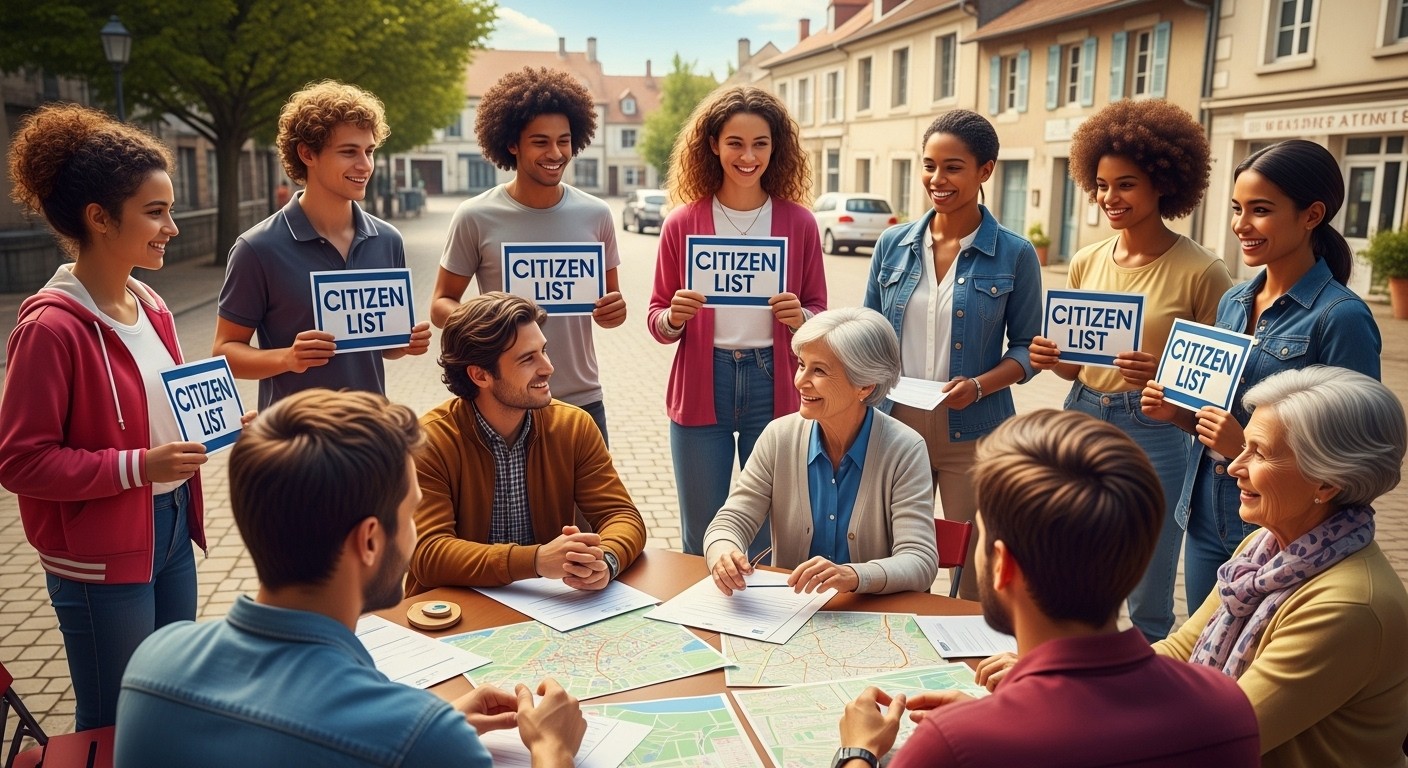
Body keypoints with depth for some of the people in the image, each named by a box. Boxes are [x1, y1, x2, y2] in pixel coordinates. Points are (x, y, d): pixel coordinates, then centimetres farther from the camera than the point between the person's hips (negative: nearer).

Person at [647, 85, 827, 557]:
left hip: (774, 387, 0)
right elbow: (656, 320, 6)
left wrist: (801, 318, -14)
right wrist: (673, 318, -16)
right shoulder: (683, 222, 0)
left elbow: (819, 311, 8)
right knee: (700, 539, 10)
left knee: (771, 536, 10)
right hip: (701, 388, 0)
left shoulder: (799, 222, 1)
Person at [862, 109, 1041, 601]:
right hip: (895, 426, 3)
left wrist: (979, 385, -17)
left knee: (976, 569, 7)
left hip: (971, 432, -2)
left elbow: (1026, 348, 0)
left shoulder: (1014, 255, -3)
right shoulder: (894, 244, 5)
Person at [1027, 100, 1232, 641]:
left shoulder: (1201, 272, -10)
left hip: (1152, 434, -5)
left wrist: (1164, 375, -23)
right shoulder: (1087, 262, 7)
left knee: (1147, 603, 6)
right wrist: (1051, 360, -5)